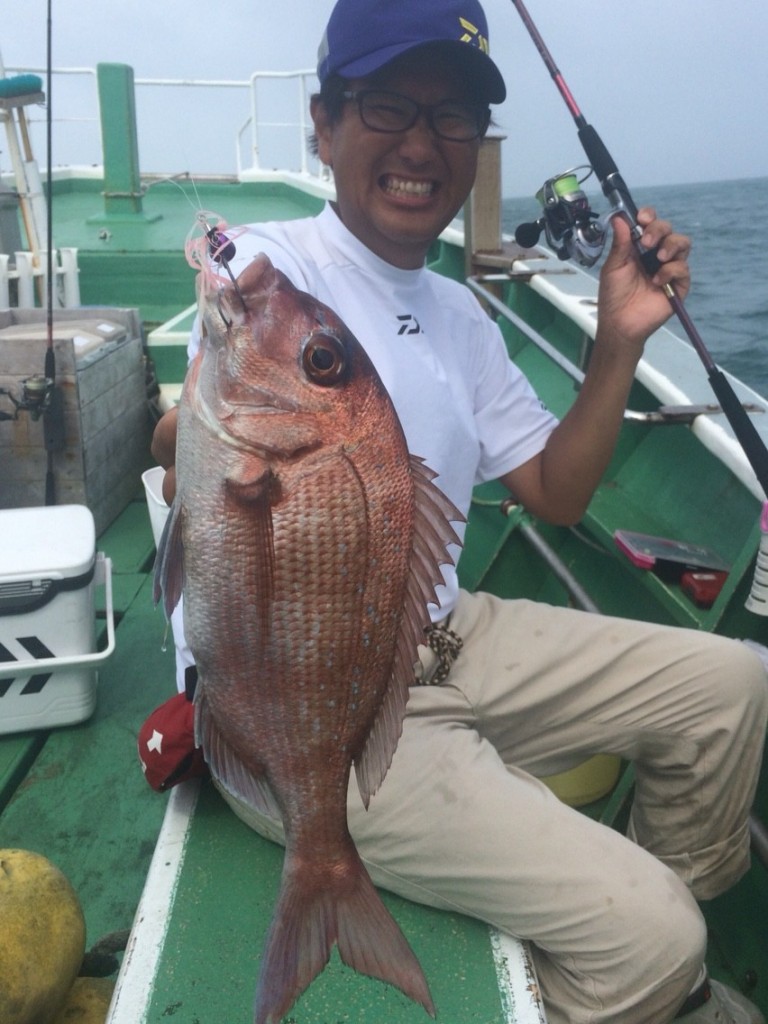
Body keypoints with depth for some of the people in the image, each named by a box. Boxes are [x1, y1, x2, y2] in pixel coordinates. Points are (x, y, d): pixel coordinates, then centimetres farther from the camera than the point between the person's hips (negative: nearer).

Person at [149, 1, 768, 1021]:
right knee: (643, 938, -14)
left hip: (449, 640, 8)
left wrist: (619, 342, 0)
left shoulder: (460, 314, 11)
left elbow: (556, 493, 12)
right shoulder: (265, 268, -12)